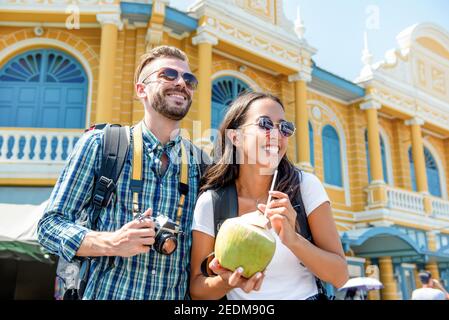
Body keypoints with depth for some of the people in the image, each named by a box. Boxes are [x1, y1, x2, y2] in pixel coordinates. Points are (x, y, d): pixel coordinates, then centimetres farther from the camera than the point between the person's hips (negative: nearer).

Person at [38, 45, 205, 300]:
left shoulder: (201, 163, -2)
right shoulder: (99, 144, -8)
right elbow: (50, 225, -7)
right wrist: (110, 243, -23)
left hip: (176, 297, 3)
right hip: (106, 293, -2)